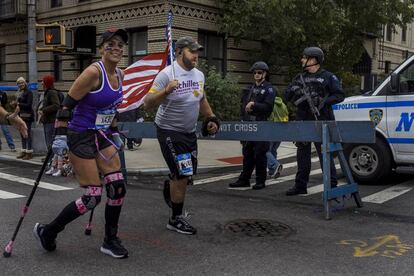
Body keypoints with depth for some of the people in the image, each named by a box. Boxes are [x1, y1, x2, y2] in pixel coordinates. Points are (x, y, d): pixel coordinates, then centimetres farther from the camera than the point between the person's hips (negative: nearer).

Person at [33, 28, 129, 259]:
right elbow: (67, 104, -17)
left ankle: (111, 241, 18)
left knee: (118, 188, 1)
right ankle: (47, 231, 16)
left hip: (102, 136, 8)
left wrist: (115, 133, 19)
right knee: (92, 198, -6)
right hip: (80, 137, -8)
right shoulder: (94, 72, -18)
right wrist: (60, 136, -21)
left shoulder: (120, 75, 6)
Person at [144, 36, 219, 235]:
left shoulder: (199, 75, 6)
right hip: (170, 131, -7)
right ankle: (176, 219, 8)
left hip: (189, 132, 7)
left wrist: (211, 118, 15)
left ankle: (169, 188, 48)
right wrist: (166, 91, -36)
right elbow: (148, 103, -22)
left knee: (189, 174, 14)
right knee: (182, 175, -8)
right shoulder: (167, 74, -17)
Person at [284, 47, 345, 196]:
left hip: (321, 122, -5)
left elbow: (339, 95, -4)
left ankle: (332, 185, 4)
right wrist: (293, 90, -9)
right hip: (303, 121, 5)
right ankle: (300, 185, 19)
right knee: (302, 153, 10)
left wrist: (325, 101, -18)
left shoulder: (328, 77, 1)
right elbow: (287, 95, 13)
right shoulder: (300, 77, 15)